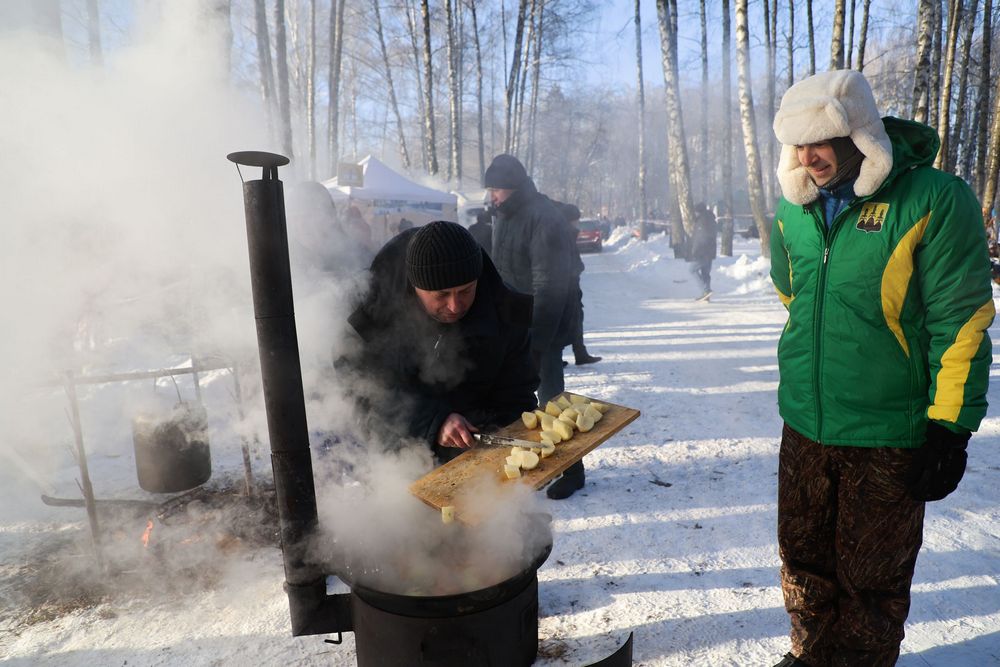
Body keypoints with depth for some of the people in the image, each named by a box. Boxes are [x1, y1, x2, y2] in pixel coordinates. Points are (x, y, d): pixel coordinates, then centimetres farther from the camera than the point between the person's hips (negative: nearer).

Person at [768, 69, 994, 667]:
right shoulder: (795, 207, 2)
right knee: (804, 560, 20)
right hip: (805, 427, 5)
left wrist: (950, 427, -12)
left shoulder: (934, 201, -14)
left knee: (871, 577, 13)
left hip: (889, 437, -5)